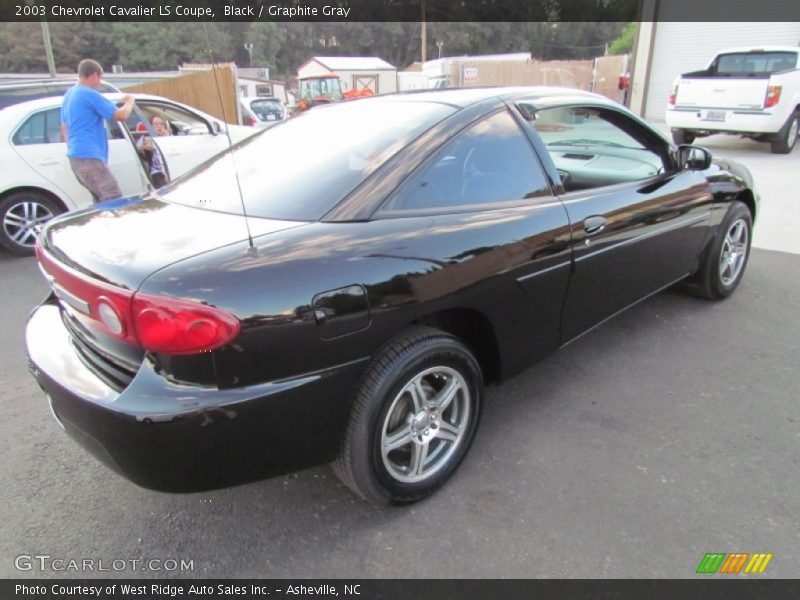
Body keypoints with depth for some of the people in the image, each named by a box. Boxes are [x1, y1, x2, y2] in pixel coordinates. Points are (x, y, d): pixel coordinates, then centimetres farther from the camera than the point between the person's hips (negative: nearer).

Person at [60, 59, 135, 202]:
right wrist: (129, 101, 8)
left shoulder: (69, 94, 19)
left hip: (76, 156, 10)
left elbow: (64, 127, 26)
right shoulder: (90, 94, -11)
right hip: (89, 157, -10)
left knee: (102, 202, 14)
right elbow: (121, 115, -11)